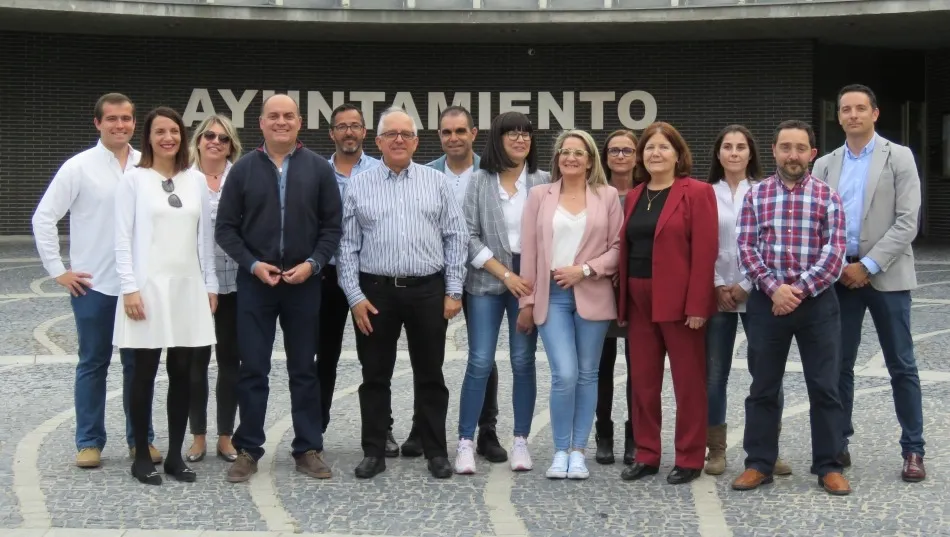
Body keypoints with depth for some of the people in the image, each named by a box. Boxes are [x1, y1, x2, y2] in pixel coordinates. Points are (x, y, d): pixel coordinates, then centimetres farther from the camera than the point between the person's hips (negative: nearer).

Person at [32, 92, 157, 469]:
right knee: (93, 364, 8)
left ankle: (140, 438, 20)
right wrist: (57, 270, -5)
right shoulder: (79, 167, -5)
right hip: (93, 285, -2)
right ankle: (89, 442, 18)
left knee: (139, 364, 9)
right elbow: (43, 218, -3)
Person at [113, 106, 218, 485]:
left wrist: (210, 284, 8)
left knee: (182, 374, 5)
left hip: (188, 287, 3)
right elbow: (123, 238, -4)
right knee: (145, 373, 2)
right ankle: (141, 457, 12)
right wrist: (129, 288, -11)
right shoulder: (134, 179, -1)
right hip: (148, 286, -3)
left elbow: (205, 237, 11)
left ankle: (175, 455, 15)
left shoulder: (196, 181, 9)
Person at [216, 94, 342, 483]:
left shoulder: (319, 169, 3)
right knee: (252, 369, 3)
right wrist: (253, 264, -9)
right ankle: (248, 449, 13)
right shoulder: (243, 169, 2)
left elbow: (332, 225, 3)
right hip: (254, 283, 0)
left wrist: (313, 263, -10)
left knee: (304, 369, 8)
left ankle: (308, 449, 16)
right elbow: (226, 227, 2)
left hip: (303, 283, 0)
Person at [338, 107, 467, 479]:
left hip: (428, 290, 0)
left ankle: (436, 452, 16)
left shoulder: (436, 182, 5)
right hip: (375, 291, 0)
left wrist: (453, 291, -1)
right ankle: (374, 452, 16)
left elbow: (455, 237, 4)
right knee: (375, 376, 7)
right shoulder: (359, 187, 4)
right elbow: (348, 245, 3)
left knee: (429, 375, 8)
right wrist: (355, 296, -4)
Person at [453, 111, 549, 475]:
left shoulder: (543, 181, 5)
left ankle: (520, 442, 13)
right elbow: (470, 236, -2)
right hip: (487, 281, -1)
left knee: (523, 361, 5)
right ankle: (466, 442, 3)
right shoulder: (479, 181, 2)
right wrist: (506, 274, -8)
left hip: (530, 281, 1)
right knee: (480, 362, -4)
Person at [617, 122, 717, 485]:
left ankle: (690, 459, 11)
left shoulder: (696, 193, -5)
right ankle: (646, 455, 19)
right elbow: (626, 249, 13)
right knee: (642, 381, 9)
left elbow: (704, 251, -12)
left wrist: (697, 305, -17)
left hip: (678, 301, -6)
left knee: (688, 382, 3)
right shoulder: (634, 197, 13)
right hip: (640, 301, 6)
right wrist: (623, 301, 7)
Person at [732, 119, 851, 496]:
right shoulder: (756, 194, 6)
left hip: (817, 302, -1)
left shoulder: (827, 196, 2)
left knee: (825, 388, 3)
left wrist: (800, 290, -13)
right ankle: (759, 464, 16)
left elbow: (834, 251, -5)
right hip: (767, 302, 1)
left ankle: (829, 467, 13)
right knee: (763, 388, 7)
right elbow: (746, 247, -1)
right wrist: (774, 288, -13)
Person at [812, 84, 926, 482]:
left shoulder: (899, 157, 0)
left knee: (901, 366, 2)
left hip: (885, 276, -3)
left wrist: (868, 266, -13)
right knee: (838, 365, 6)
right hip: (839, 277, 3)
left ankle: (913, 450, 9)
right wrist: (837, 265, -7)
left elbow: (907, 222, -8)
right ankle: (838, 443, 15)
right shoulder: (824, 165, 10)